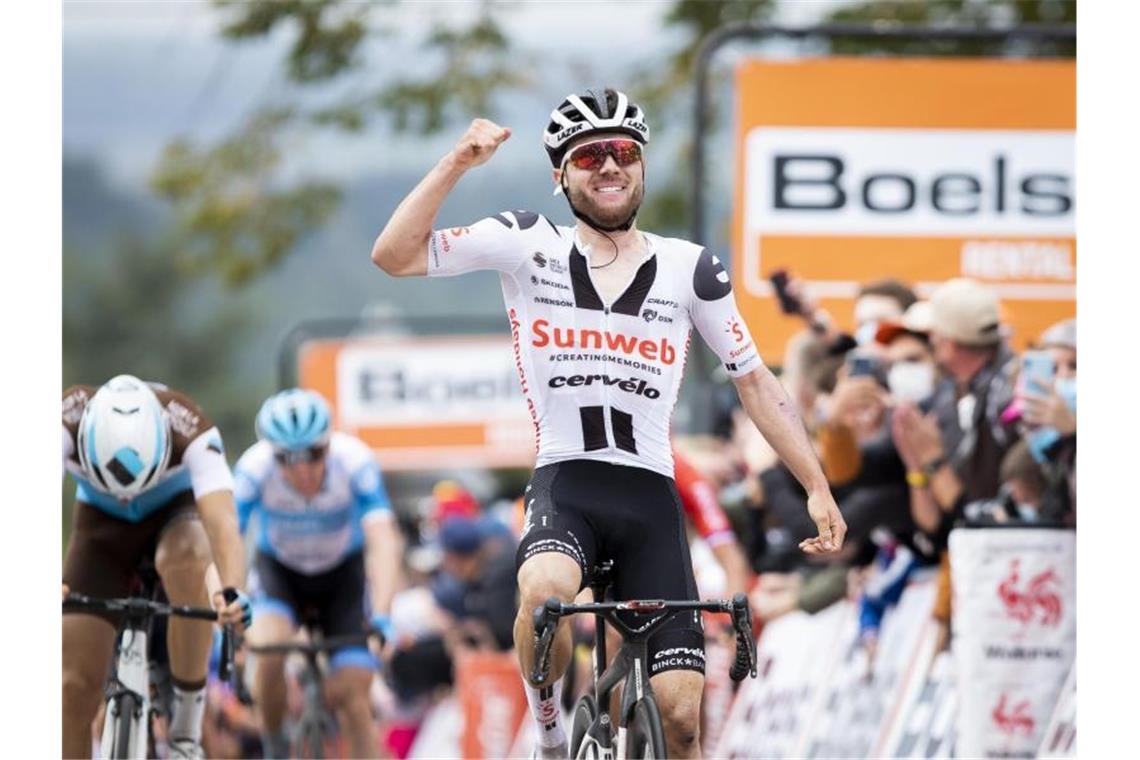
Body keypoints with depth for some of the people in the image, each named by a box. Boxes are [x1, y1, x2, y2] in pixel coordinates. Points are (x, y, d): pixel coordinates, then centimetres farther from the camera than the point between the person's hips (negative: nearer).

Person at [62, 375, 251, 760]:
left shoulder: (190, 430, -37)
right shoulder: (65, 421, -35)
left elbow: (222, 519, -48)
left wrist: (232, 591, -67)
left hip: (176, 511, -1)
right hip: (101, 525, 2)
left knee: (184, 559, -38)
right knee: (75, 686, -10)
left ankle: (188, 721, -22)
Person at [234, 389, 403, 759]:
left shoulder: (355, 462, -32)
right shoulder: (255, 469, -31)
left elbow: (382, 541, -40)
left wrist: (381, 617, -52)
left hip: (344, 573, 0)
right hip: (279, 571, 0)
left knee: (351, 696, -10)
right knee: (269, 653, -28)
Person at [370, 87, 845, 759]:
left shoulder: (690, 269, 8)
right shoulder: (530, 246, 4)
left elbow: (755, 382, 14)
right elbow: (395, 255, -3)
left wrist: (818, 489, 8)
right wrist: (458, 164, -13)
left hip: (652, 500, 2)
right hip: (566, 483, -2)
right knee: (545, 591, -37)